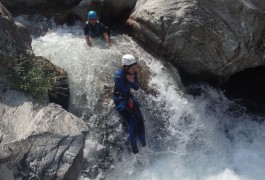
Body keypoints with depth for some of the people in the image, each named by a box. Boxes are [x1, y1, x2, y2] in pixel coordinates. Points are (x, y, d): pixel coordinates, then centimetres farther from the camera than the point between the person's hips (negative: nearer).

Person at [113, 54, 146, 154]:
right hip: (120, 99, -6)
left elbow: (137, 88, -1)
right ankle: (134, 147, 0)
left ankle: (144, 144, 11)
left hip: (129, 97, 6)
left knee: (140, 119, -6)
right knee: (132, 121, -17)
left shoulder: (133, 72, -7)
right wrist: (129, 82, -26)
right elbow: (123, 91, -23)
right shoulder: (118, 75, -26)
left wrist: (133, 81, -21)